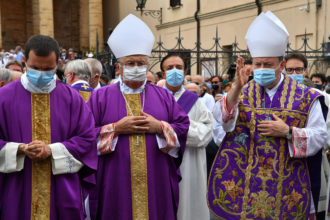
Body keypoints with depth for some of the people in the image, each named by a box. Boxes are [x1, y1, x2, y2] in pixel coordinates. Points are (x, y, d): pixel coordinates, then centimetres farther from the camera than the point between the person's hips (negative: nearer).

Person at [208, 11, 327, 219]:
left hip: (285, 185, -1)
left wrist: (287, 132, -16)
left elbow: (319, 136, -1)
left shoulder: (305, 97, -1)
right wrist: (236, 87, -28)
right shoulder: (243, 92, 2)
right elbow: (222, 120, -14)